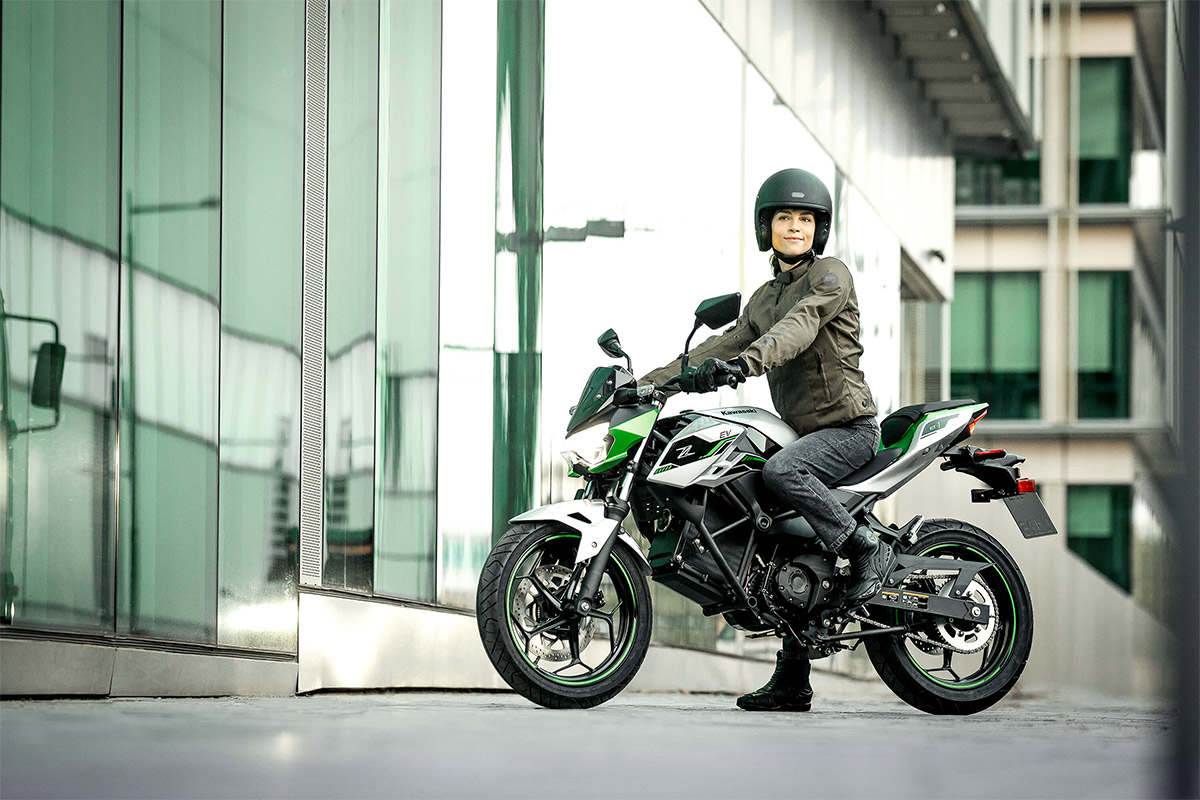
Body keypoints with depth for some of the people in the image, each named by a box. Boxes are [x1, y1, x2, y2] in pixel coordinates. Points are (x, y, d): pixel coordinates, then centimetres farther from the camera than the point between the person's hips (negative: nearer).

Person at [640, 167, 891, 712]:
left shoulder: (830, 277, -6)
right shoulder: (764, 298, 19)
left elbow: (798, 328, -24)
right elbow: (722, 345, 17)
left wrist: (745, 362, -42)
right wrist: (650, 382, 6)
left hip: (847, 426, -8)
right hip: (800, 432, 8)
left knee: (780, 472, -35)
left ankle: (865, 548, -19)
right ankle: (791, 683, 9)